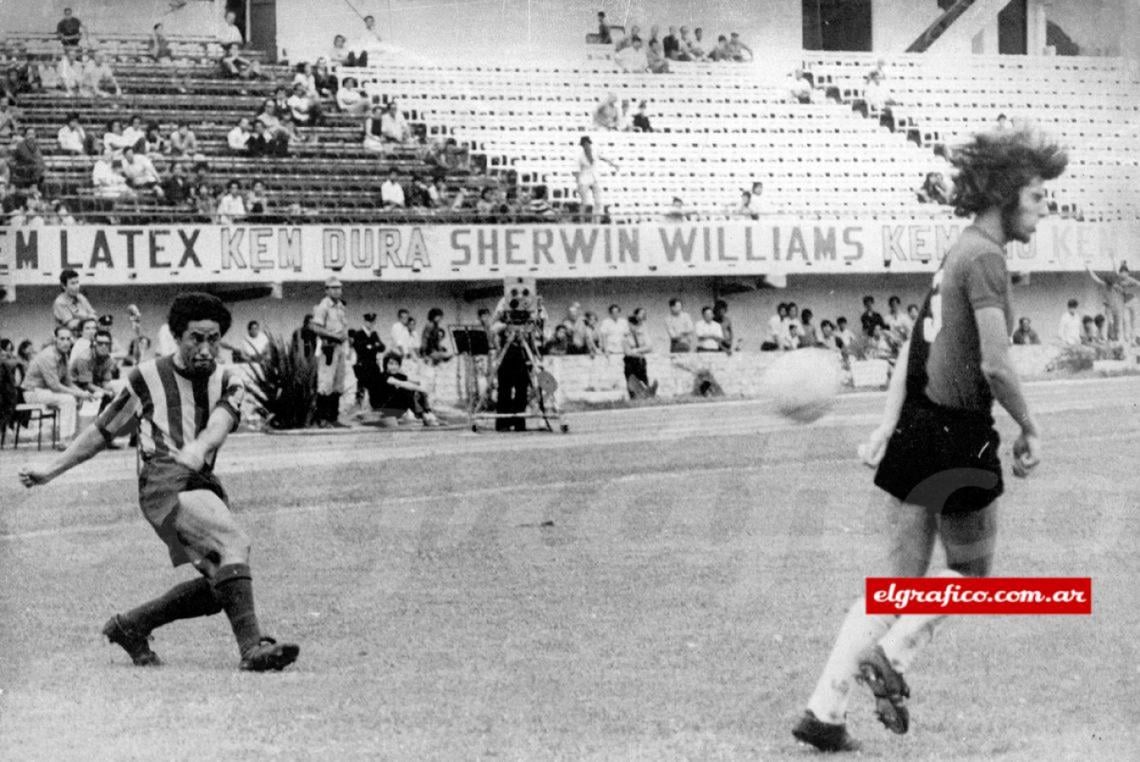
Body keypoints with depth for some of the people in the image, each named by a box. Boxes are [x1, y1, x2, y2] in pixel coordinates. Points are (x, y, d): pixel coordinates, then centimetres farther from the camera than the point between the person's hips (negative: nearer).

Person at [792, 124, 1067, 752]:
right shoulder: (985, 259, -15)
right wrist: (1029, 430, -10)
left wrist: (889, 424, 15)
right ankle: (892, 656, 0)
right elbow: (995, 365, -23)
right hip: (958, 435, -9)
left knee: (901, 578, 12)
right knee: (972, 571, 12)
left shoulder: (957, 254, 15)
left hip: (915, 425, 9)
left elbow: (914, 346, 17)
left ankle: (824, 711, 9)